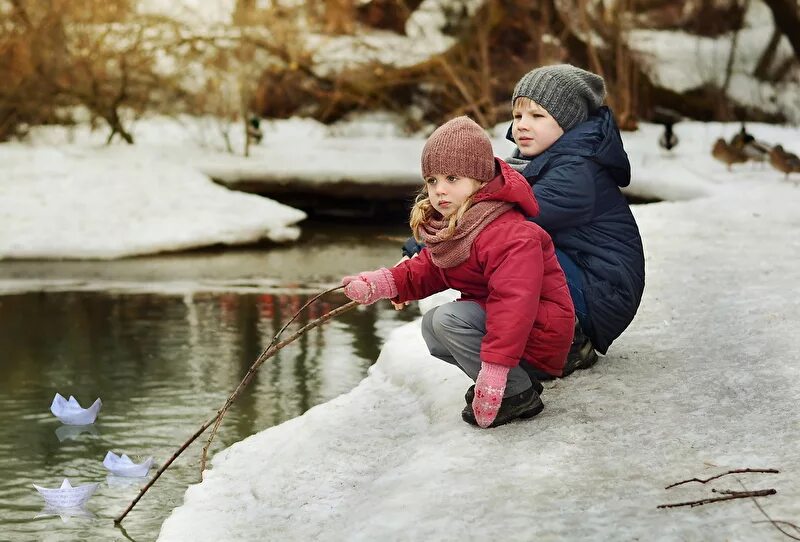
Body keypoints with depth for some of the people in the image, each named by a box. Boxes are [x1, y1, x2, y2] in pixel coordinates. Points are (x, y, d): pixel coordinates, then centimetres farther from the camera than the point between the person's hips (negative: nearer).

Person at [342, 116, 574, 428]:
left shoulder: (509, 237, -28)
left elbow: (514, 303, -35)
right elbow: (428, 270, 12)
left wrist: (494, 370, -40)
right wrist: (379, 283, -6)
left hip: (538, 333, -11)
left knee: (447, 319, -24)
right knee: (431, 327, 14)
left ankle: (517, 393, -15)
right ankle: (517, 379, 6)